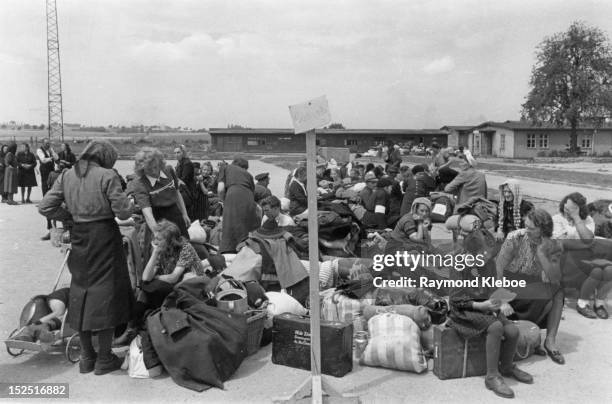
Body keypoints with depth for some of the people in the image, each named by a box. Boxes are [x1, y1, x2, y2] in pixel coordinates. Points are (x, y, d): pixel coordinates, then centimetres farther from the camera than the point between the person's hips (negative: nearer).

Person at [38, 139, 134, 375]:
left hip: (79, 238, 5)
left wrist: (69, 214, 12)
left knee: (81, 289, 15)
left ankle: (86, 357, 24)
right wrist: (131, 204, 7)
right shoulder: (107, 176, -11)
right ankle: (103, 359, 12)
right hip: (104, 236, -5)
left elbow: (45, 207, 2)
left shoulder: (66, 176, 4)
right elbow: (123, 212, -13)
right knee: (106, 290, 5)